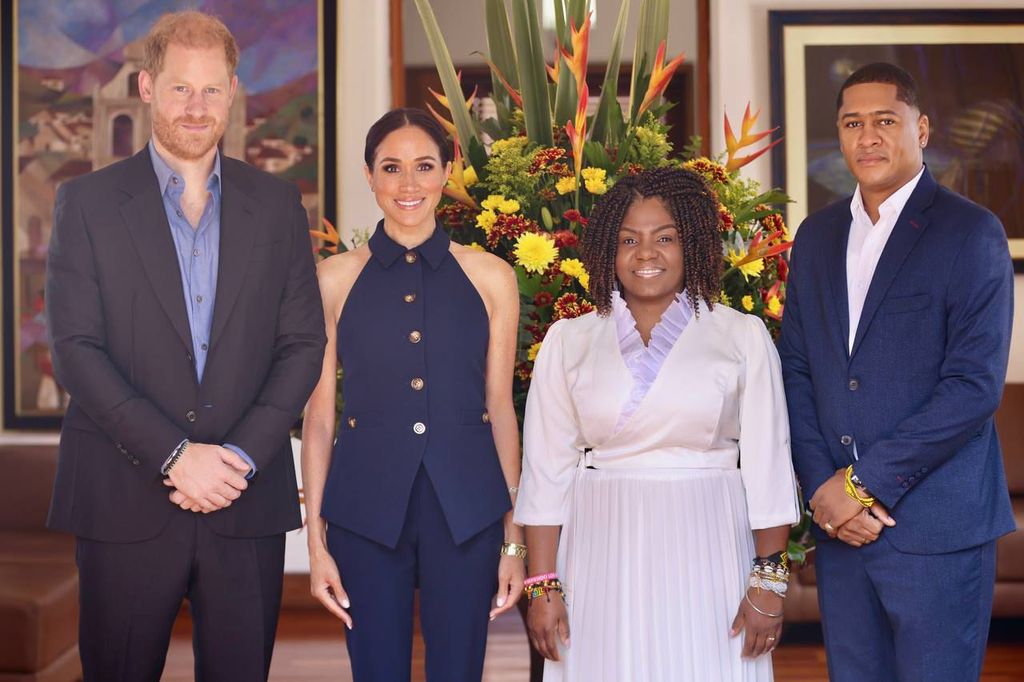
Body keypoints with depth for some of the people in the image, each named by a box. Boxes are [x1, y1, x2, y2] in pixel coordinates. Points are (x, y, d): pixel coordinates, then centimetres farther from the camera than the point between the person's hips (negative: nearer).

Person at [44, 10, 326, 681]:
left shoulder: (277, 204, 9)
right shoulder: (87, 202, 2)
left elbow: (302, 344, 4)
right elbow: (76, 348, -5)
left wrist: (242, 456, -9)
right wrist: (173, 454, -14)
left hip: (247, 500, 2)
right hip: (125, 501, -1)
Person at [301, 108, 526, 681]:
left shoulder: (490, 277, 4)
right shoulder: (335, 279, 3)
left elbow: (500, 410, 6)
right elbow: (319, 414, 4)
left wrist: (514, 537, 5)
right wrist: (316, 538, 1)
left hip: (466, 509, 1)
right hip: (366, 508, 0)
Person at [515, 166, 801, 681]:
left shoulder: (742, 335, 2)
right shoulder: (568, 341, 5)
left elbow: (767, 467, 0)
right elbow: (547, 470, 3)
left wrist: (769, 582, -4)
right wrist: (543, 586, -1)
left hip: (707, 556, -1)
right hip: (602, 559, 1)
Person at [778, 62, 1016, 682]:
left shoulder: (971, 232, -5)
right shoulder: (817, 236, 13)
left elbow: (975, 384, -13)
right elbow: (796, 369, 10)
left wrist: (867, 483, -14)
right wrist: (821, 485, -5)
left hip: (936, 524, -5)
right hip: (838, 519, 5)